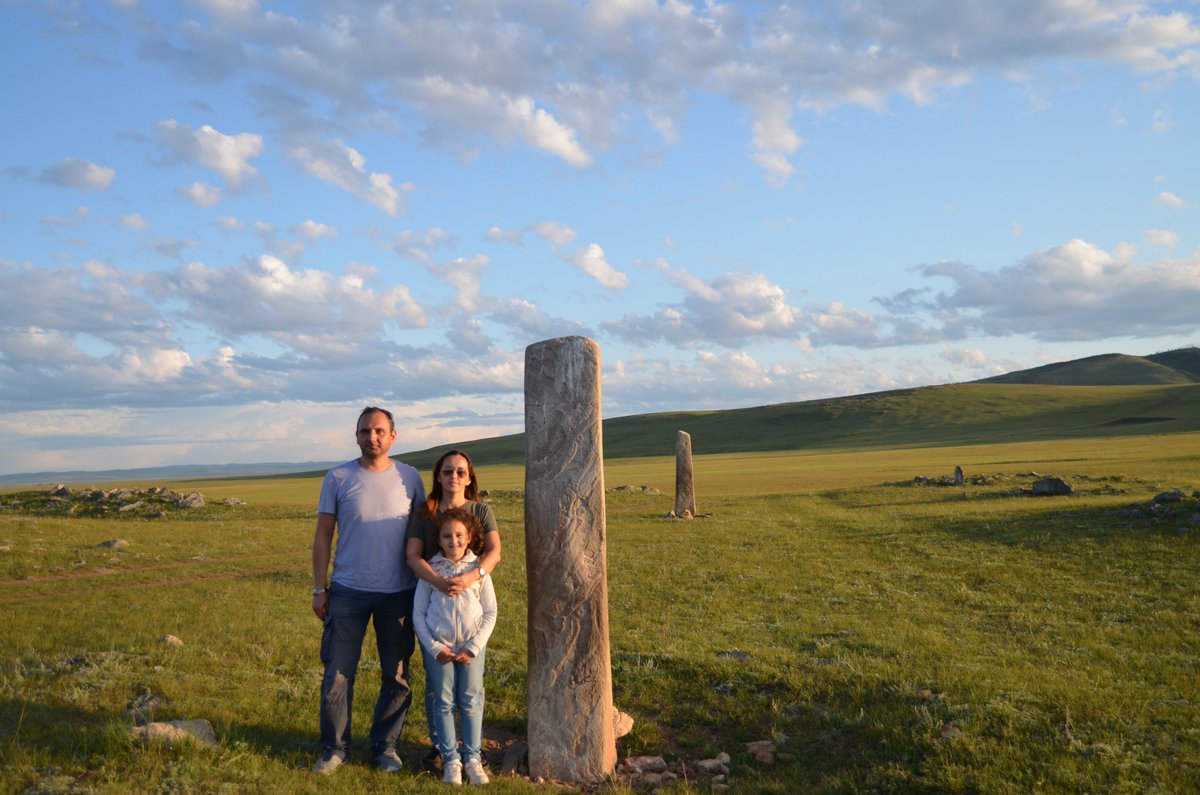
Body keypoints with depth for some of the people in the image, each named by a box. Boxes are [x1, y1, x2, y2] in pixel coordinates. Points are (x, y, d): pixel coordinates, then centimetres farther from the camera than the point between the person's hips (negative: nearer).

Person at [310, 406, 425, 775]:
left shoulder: (409, 478, 0)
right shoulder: (338, 478, -2)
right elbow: (323, 535, 2)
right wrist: (319, 589, -2)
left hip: (399, 593, 1)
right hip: (347, 592, -1)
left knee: (397, 677, 10)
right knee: (337, 676, 4)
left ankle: (385, 746, 27)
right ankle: (334, 748, 20)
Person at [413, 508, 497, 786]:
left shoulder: (478, 568, -1)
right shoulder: (430, 570, -2)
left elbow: (490, 613, 0)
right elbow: (418, 613, -1)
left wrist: (473, 648, -7)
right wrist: (434, 648, -9)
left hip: (471, 645, 0)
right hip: (438, 646, 0)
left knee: (471, 702, 4)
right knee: (444, 703, 5)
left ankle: (472, 758, 14)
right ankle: (451, 760, 15)